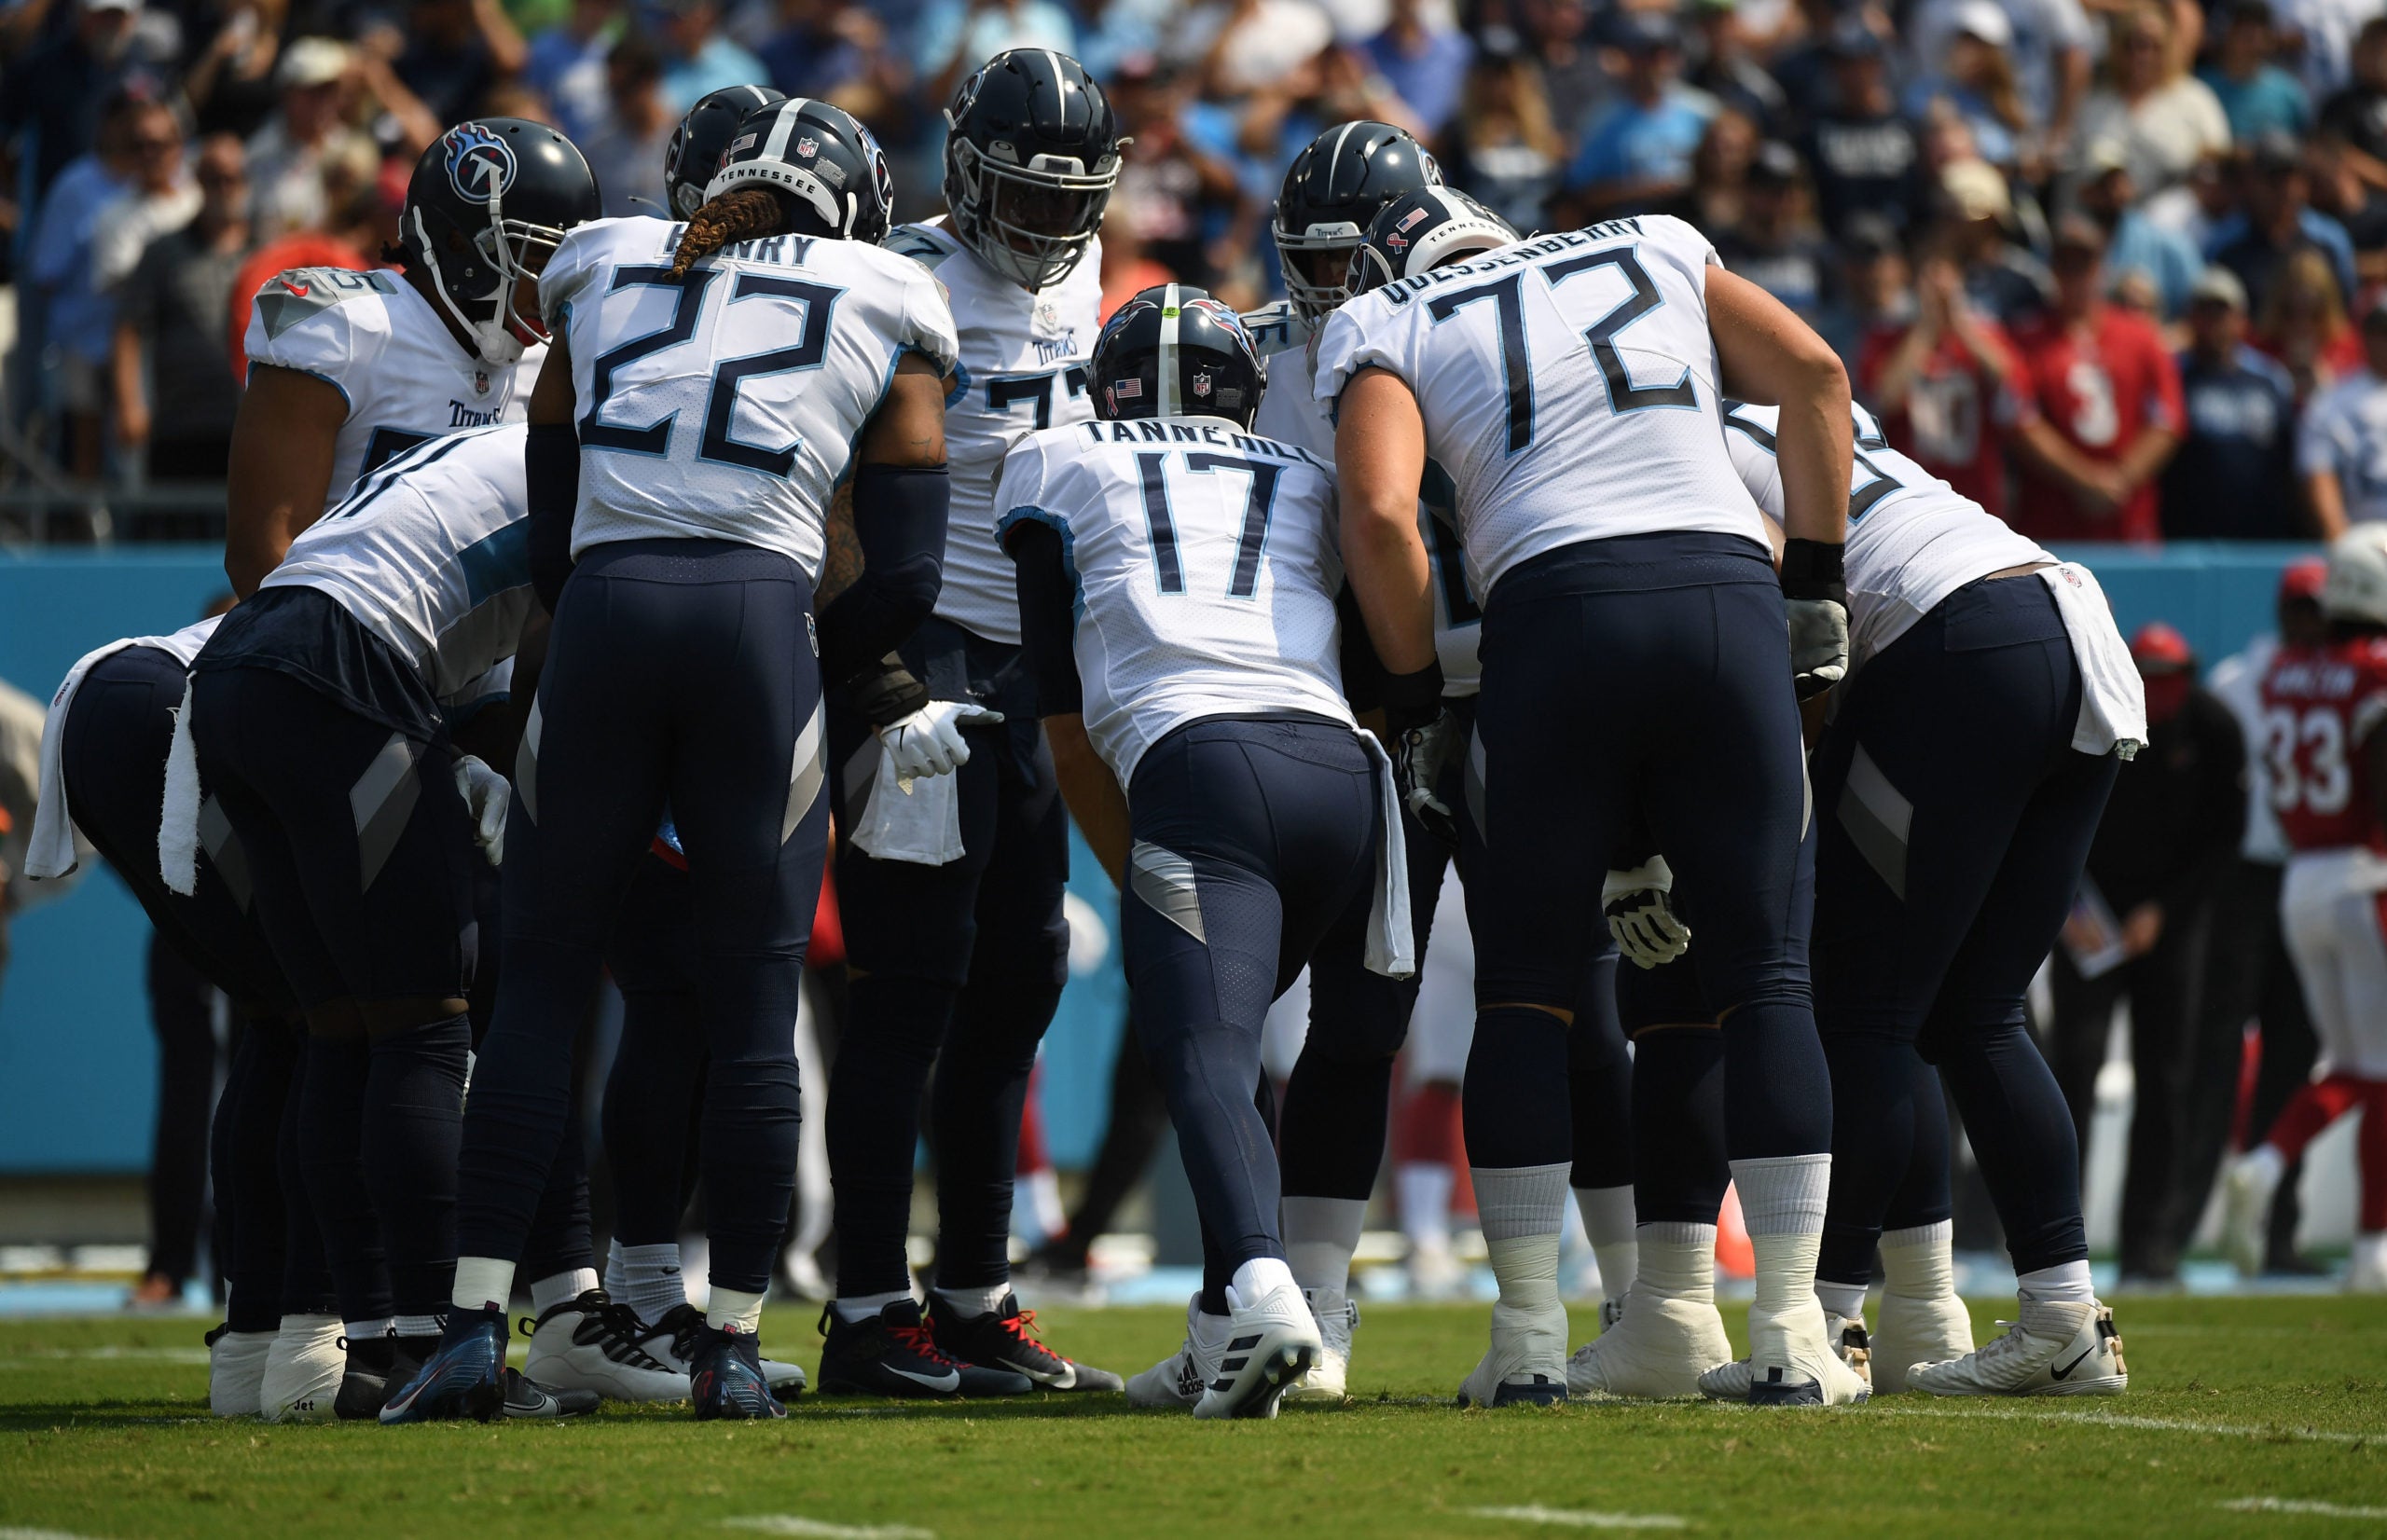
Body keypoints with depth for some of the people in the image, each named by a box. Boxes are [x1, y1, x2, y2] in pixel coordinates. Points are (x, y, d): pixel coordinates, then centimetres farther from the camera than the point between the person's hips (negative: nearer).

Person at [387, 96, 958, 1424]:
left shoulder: (608, 272, 23)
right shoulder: (887, 313, 16)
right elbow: (906, 577, 10)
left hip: (606, 609, 2)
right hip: (760, 617, -2)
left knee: (544, 978, 9)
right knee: (753, 1001, 7)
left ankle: (477, 1328, 2)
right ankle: (733, 1348, 8)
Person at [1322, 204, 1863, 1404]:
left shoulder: (1383, 331, 17)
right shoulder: (1656, 252, 27)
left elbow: (1381, 512, -1)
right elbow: (1814, 375, 15)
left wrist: (1416, 705, 7)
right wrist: (1816, 587, 15)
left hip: (1561, 607, -2)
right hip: (1727, 592, 2)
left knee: (1527, 985, 11)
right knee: (1763, 973, 8)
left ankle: (1530, 1337, 6)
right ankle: (1791, 1337, 1)